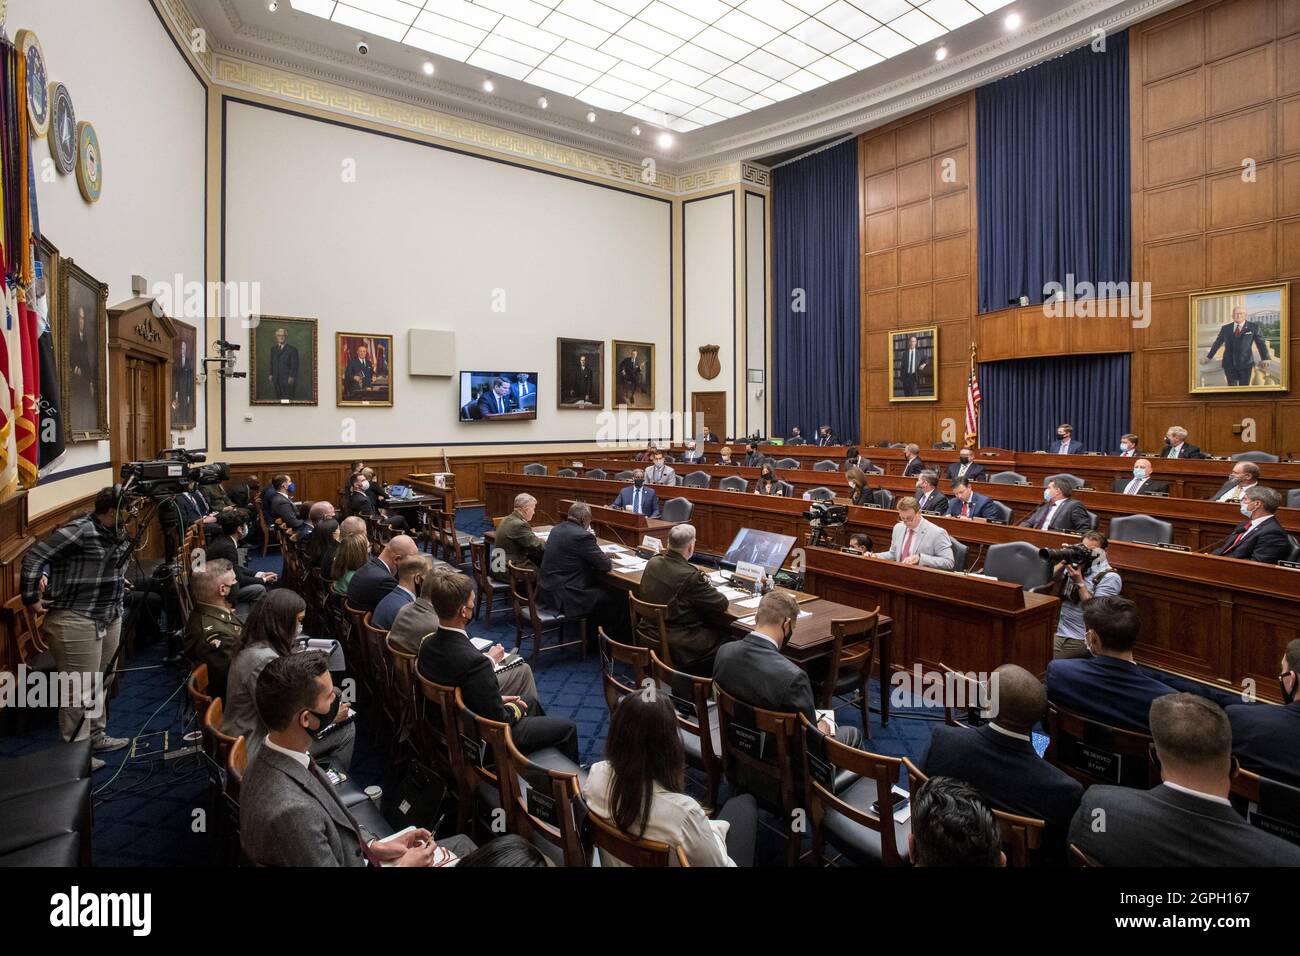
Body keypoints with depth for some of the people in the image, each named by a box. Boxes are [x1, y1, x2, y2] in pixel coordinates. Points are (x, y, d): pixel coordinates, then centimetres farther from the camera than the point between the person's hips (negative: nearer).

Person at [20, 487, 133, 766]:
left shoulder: (118, 534, 8)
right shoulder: (80, 530, -18)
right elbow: (35, 556, -16)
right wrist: (31, 597, -13)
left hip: (110, 618, 9)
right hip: (76, 620, -9)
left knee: (103, 682, 19)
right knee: (80, 690, -2)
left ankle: (96, 736, 34)